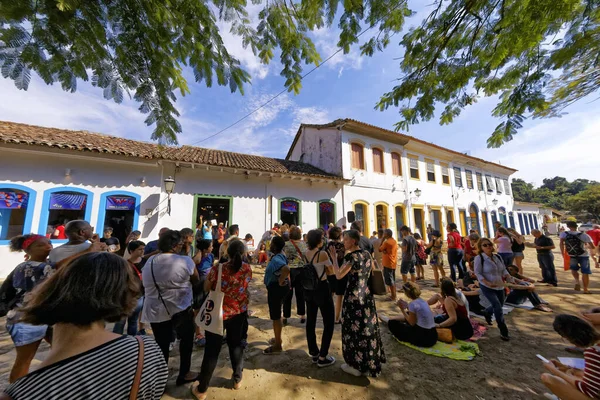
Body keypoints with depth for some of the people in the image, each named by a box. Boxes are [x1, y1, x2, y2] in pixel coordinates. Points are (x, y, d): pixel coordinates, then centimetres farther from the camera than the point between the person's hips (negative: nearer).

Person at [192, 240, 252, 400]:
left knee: (212, 350, 14)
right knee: (236, 345, 22)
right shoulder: (247, 269, -14)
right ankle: (237, 379, 40)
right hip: (239, 313, 3)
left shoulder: (217, 269, -23)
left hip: (218, 314, -2)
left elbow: (206, 288, -6)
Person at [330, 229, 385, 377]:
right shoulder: (366, 254, 2)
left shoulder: (352, 256, -21)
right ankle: (370, 363, 38)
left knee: (354, 329, 9)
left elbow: (339, 275, -20)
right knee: (368, 328, 20)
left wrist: (334, 257, -14)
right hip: (367, 296, 8)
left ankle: (356, 366, 25)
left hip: (354, 297, -8)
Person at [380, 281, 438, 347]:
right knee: (408, 315, 29)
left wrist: (402, 309, -6)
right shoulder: (422, 300, 2)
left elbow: (412, 323, -11)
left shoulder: (413, 304, -22)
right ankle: (389, 319, 49)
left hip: (424, 338, -8)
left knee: (392, 323, 4)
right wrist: (407, 306, 11)